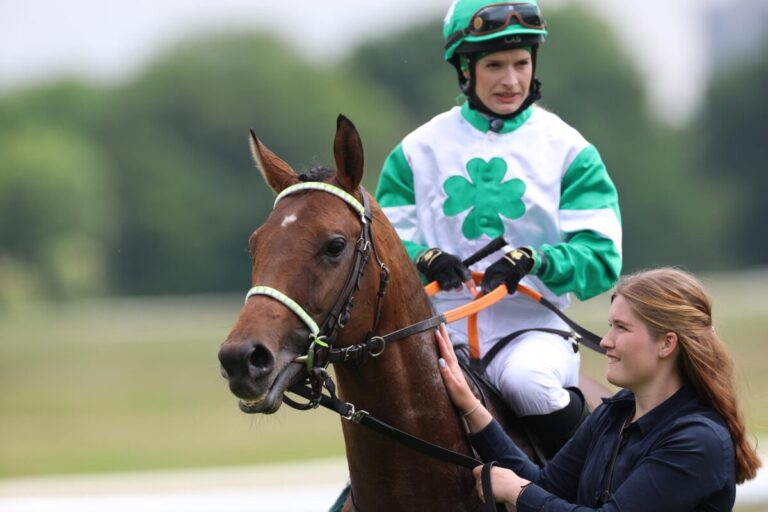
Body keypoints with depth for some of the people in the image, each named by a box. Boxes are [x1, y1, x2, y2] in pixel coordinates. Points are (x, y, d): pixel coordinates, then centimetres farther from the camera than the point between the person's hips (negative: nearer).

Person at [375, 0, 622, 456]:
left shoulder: (568, 150, 4)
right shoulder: (418, 151, 9)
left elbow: (601, 259, -3)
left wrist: (533, 261, -21)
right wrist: (424, 260, -16)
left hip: (531, 323, -2)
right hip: (440, 328, 2)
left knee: (526, 380, -36)